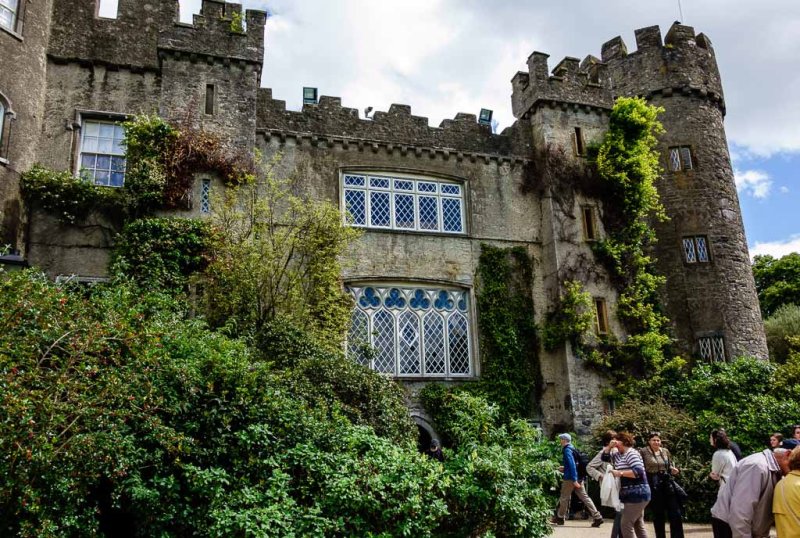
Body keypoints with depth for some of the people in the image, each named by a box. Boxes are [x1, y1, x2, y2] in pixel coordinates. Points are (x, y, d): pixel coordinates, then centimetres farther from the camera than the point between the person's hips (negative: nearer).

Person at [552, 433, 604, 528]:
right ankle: (597, 517, -1)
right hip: (577, 478, 9)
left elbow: (572, 464, -23)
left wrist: (574, 480, -25)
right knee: (584, 497, 5)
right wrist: (564, 468, 24)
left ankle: (560, 518, 18)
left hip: (570, 478, -8)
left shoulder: (567, 450, -14)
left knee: (564, 498, 6)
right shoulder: (572, 449, 14)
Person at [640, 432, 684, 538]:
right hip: (653, 486, -4)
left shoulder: (665, 451, 8)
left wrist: (673, 470, 0)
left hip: (667, 484, 4)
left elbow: (669, 466, 19)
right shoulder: (643, 452, -6)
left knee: (675, 514, 2)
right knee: (658, 515, 7)